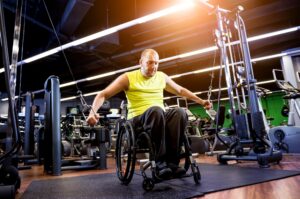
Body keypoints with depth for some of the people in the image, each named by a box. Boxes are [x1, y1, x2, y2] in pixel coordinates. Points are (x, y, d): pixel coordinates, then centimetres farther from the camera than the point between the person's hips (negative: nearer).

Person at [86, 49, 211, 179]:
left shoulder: (162, 77, 14)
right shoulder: (128, 77, 1)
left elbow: (181, 91, 27)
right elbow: (103, 95, -2)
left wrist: (201, 101, 23)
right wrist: (93, 112, -20)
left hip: (161, 118, 4)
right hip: (138, 120, -4)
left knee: (180, 112, -28)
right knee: (156, 110, -37)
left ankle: (172, 162, -28)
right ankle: (160, 163, -31)